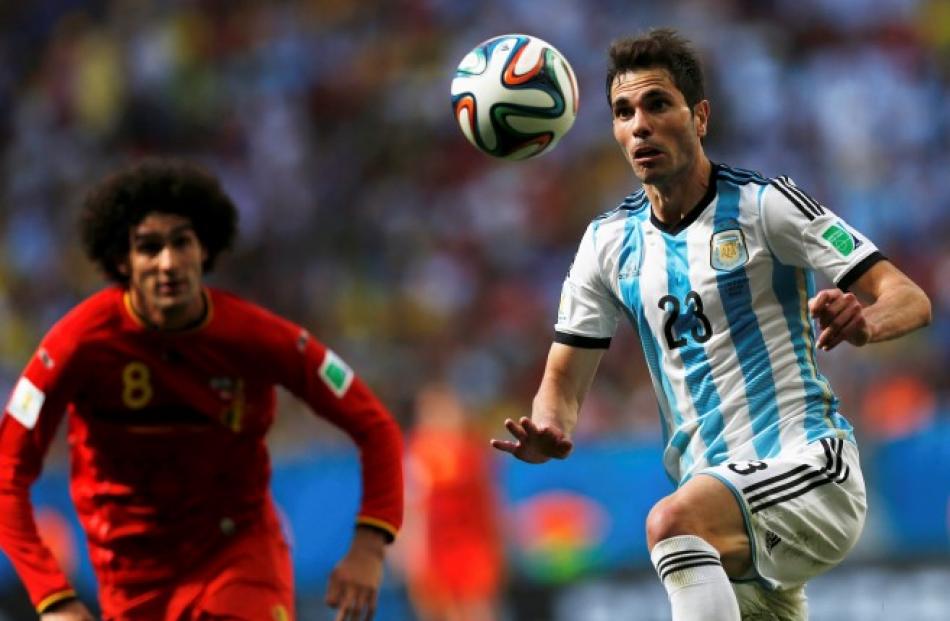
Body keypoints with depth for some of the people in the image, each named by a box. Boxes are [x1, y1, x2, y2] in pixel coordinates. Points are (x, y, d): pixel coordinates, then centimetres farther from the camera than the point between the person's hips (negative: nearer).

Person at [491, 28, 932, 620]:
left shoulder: (763, 204, -5)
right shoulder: (609, 243, 10)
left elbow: (910, 300, -8)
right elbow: (563, 383, 13)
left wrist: (863, 322, -32)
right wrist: (549, 431, -12)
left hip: (810, 467, -7)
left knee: (673, 521, -33)